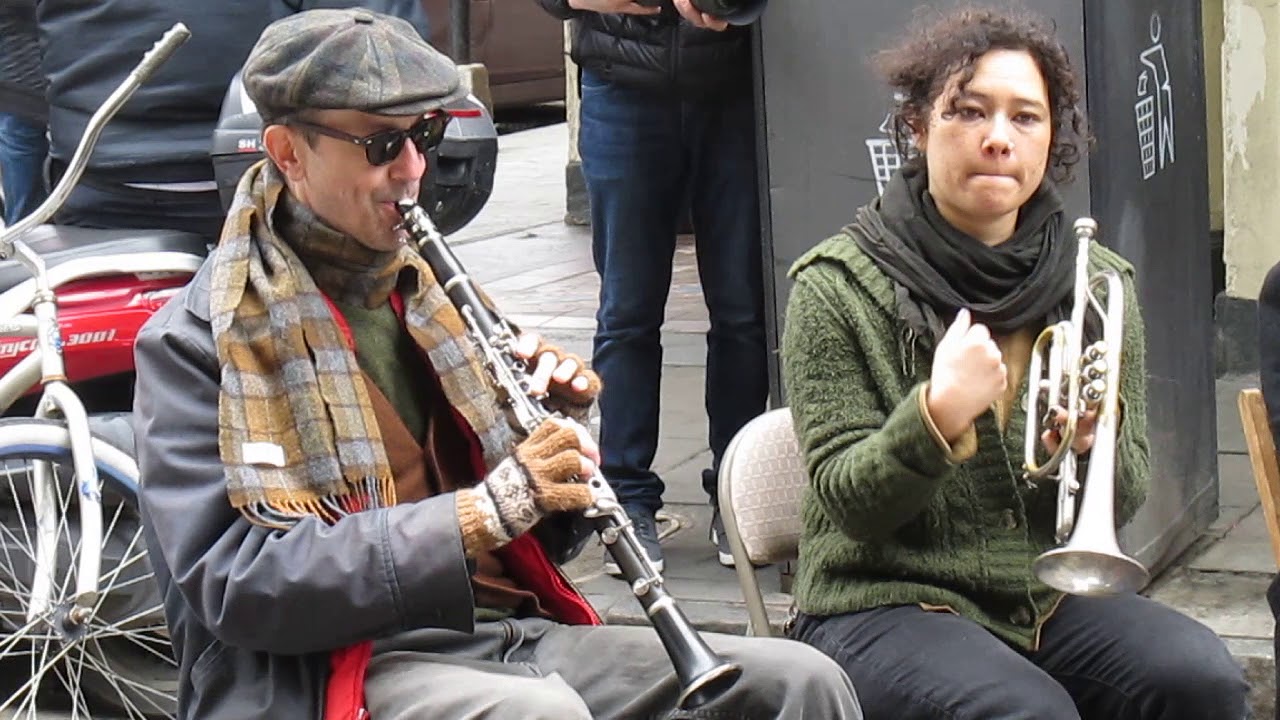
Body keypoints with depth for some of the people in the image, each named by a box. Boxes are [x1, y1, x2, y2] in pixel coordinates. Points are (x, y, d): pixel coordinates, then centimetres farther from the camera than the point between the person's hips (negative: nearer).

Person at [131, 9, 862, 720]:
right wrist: (480, 515, -21)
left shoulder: (428, 288, 17)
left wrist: (558, 429, 0)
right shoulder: (198, 338, -4)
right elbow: (233, 584, -16)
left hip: (510, 629, 7)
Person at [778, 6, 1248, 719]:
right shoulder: (837, 285, -6)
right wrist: (936, 418, -29)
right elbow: (848, 502, -10)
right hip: (884, 602, -4)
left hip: (1050, 598, 4)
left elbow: (1122, 502, 5)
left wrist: (1098, 439, -18)